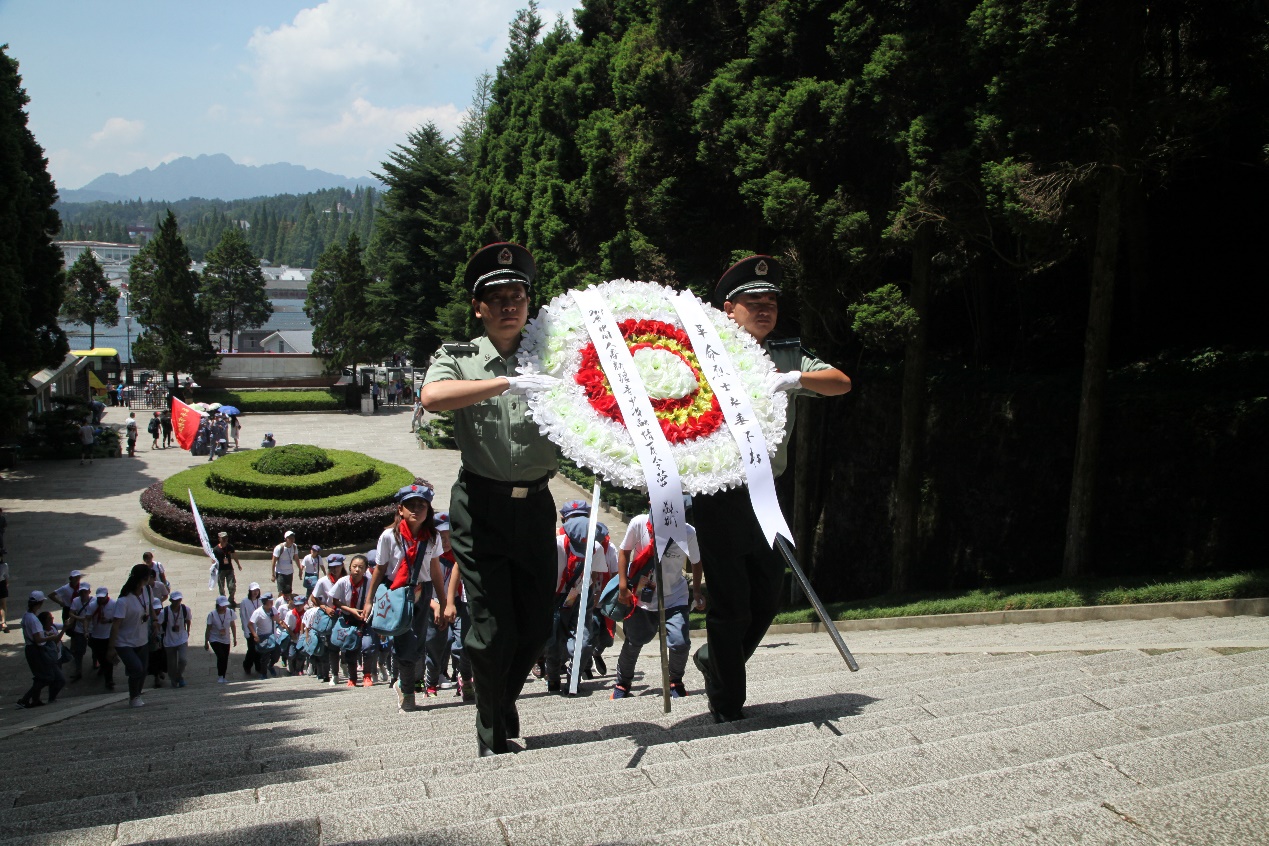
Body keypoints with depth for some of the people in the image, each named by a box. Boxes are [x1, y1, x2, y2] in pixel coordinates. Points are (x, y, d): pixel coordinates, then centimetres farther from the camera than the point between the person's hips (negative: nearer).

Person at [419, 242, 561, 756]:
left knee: (538, 625, 8)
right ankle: (493, 738, 17)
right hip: (481, 506, -3)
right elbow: (432, 397, -21)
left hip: (535, 506, 3)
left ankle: (503, 699, 37)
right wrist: (509, 383, -29)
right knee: (492, 630, -4)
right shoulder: (459, 358, 2)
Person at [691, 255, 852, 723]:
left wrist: (795, 379, -21)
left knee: (767, 599, 11)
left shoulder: (788, 356, 10)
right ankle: (726, 704, 14)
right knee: (731, 604, -2)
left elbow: (842, 382, -3)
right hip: (719, 495, -5)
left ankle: (713, 659, 36)